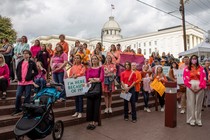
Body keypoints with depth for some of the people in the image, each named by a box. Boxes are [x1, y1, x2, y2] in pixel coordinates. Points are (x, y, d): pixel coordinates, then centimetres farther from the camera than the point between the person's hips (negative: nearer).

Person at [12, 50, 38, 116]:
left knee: (27, 97, 4)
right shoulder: (20, 63, 12)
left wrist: (30, 76, -12)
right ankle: (18, 109, 19)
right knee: (18, 96, 3)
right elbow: (17, 70, 21)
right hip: (20, 82, 4)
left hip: (28, 82, -4)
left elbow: (36, 72, -1)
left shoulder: (32, 63, -1)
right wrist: (18, 77, 5)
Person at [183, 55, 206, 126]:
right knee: (191, 103, 2)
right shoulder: (187, 69, 5)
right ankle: (191, 120, 9)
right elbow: (185, 78, -1)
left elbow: (204, 78, 1)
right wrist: (190, 86, -10)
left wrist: (200, 86, -9)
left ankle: (198, 120, 16)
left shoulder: (201, 68, 7)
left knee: (198, 103, 6)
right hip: (190, 87, -1)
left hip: (199, 87, 1)